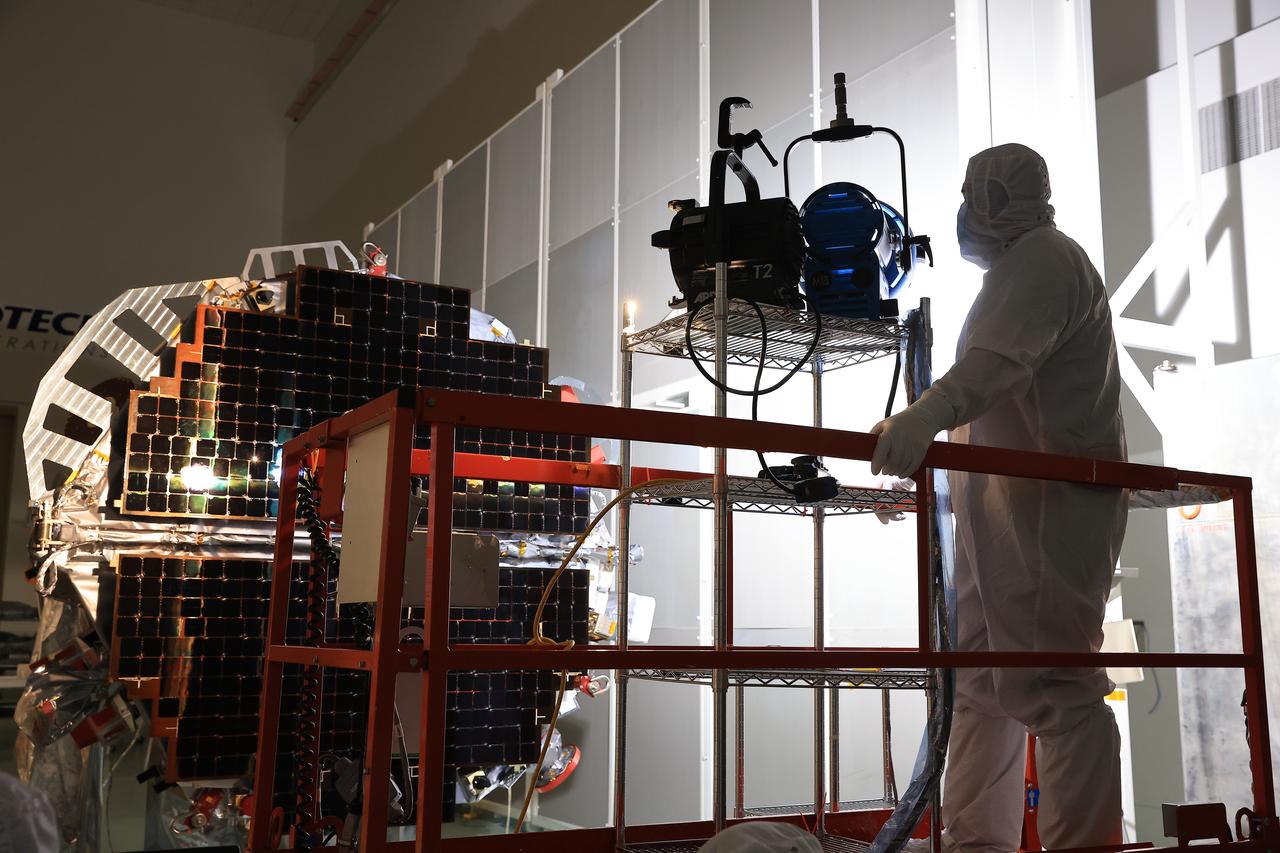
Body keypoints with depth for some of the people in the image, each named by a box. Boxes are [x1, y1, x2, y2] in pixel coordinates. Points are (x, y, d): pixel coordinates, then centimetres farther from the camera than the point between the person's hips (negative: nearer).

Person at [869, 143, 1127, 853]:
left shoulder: (1041, 257, -9)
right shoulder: (1023, 265, 25)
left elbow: (1001, 356, -30)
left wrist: (931, 411, -46)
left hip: (1046, 508, -11)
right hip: (1004, 508, 11)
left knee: (1054, 687, -12)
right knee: (981, 678, 11)